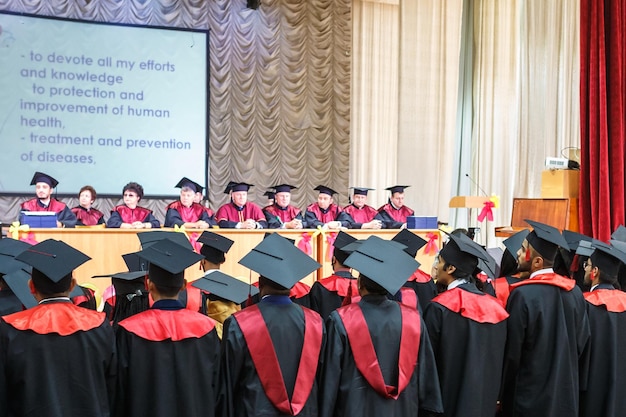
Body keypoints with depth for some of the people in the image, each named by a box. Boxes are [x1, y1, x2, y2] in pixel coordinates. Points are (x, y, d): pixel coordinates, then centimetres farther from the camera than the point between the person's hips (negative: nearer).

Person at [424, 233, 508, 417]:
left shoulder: (439, 308, -17)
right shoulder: (494, 307, -1)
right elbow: (499, 361, 6)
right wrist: (494, 398, 16)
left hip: (448, 400, -5)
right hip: (485, 401, 5)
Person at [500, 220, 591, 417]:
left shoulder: (523, 295, -20)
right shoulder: (575, 292, -2)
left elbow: (511, 351, -14)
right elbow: (583, 344, 5)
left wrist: (502, 394, -2)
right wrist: (577, 385, 17)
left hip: (530, 395, -5)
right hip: (567, 394, 6)